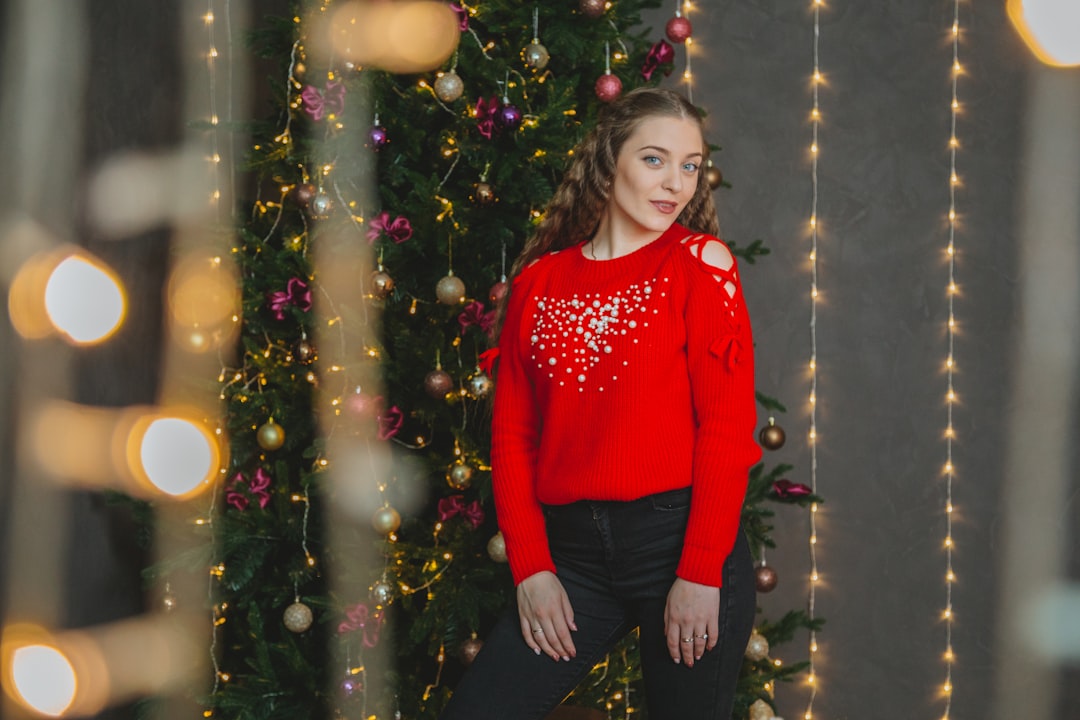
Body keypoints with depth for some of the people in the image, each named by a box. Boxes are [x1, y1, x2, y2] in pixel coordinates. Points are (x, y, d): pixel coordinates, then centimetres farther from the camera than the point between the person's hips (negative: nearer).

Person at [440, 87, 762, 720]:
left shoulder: (699, 263, 0)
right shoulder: (539, 282, 9)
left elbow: (727, 426, -6)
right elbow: (512, 436, 10)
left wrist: (700, 574, -12)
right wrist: (531, 568, 0)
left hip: (682, 541, -3)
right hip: (574, 551, 3)